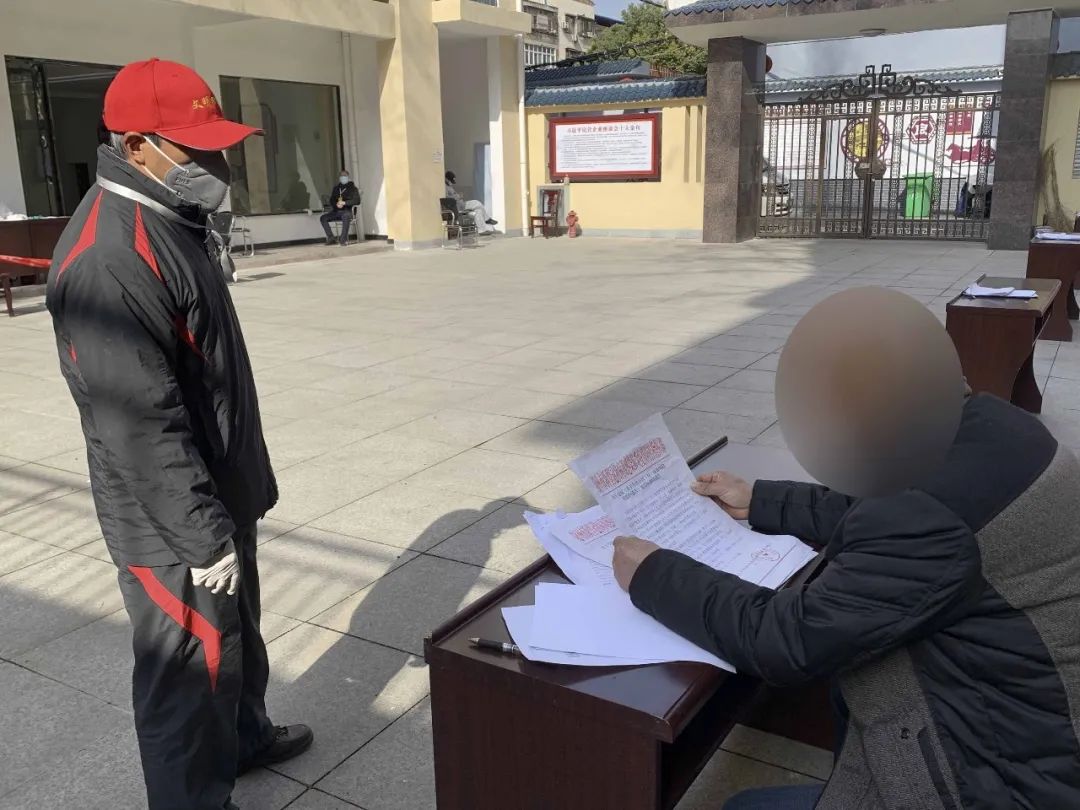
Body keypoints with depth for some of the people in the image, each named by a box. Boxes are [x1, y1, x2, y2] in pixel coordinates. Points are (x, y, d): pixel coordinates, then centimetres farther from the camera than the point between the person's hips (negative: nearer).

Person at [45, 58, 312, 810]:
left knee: (238, 634, 26)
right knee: (192, 669, 6)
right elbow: (138, 423, -27)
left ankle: (244, 736, 48)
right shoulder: (109, 257, -26)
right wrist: (201, 534, -21)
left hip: (219, 495, 10)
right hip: (172, 522, -10)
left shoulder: (173, 220, 8)